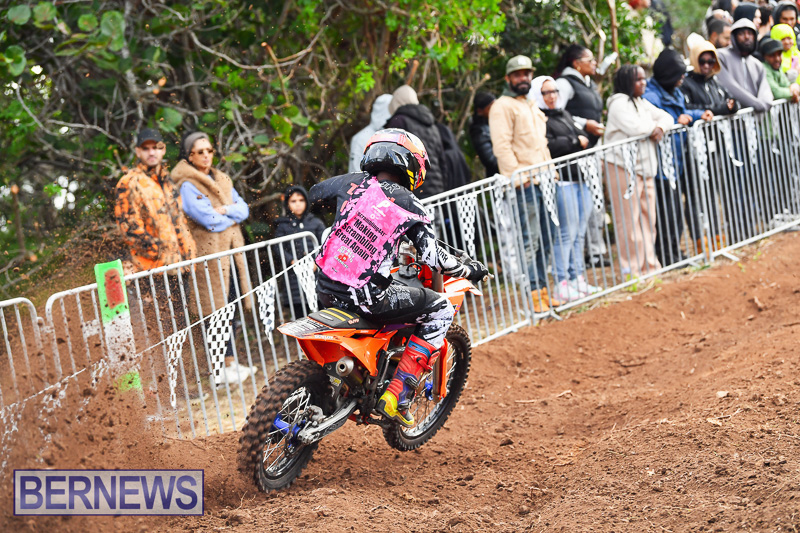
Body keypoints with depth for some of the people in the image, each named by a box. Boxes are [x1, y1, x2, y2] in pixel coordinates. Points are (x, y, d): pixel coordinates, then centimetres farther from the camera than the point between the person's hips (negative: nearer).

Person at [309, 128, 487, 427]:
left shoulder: (352, 183, 8)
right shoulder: (409, 206, -4)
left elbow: (314, 195, 27)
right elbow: (434, 258, -8)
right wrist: (469, 271, 10)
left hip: (325, 288, 6)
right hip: (365, 298, -6)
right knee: (441, 310, 9)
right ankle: (396, 397, 3)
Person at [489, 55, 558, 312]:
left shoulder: (532, 106, 24)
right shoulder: (503, 107, -4)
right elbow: (501, 146, -13)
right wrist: (518, 176, -20)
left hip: (543, 181, 9)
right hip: (524, 184, -9)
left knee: (543, 241, 10)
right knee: (529, 241, -9)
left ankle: (542, 290, 16)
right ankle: (533, 295, -8)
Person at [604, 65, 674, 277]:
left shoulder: (642, 103, 18)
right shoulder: (619, 103, -10)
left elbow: (666, 117, 19)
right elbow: (634, 127, -24)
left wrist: (660, 128, -4)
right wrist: (653, 126, -4)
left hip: (645, 168, 9)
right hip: (623, 168, -9)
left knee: (648, 218, 11)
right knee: (629, 221, -6)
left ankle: (649, 265, 18)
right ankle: (631, 269, -3)